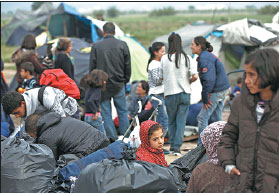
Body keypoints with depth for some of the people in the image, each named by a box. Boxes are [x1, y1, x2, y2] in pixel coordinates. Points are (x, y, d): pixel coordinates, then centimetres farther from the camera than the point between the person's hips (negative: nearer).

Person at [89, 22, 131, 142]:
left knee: (106, 113, 5)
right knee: (122, 111, 10)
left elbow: (92, 67, -1)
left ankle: (112, 138, 4)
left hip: (102, 85, -1)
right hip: (119, 84, 1)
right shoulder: (122, 45, 0)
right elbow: (128, 66, 4)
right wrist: (125, 80, 15)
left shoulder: (96, 46, -5)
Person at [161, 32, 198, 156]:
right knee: (181, 121, 4)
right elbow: (195, 76, -7)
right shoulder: (186, 58, -3)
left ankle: (172, 145, 19)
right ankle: (177, 147, -2)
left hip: (170, 93, 0)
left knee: (171, 121, 15)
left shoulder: (164, 58, -4)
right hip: (185, 93, 0)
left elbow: (162, 77, 0)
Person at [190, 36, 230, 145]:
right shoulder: (208, 56, 16)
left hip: (216, 91, -10)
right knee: (217, 119, 14)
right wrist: (205, 96, 17)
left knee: (202, 118, -6)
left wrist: (205, 98, -19)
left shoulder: (204, 58, -17)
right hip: (223, 89, 10)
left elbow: (209, 79, -24)